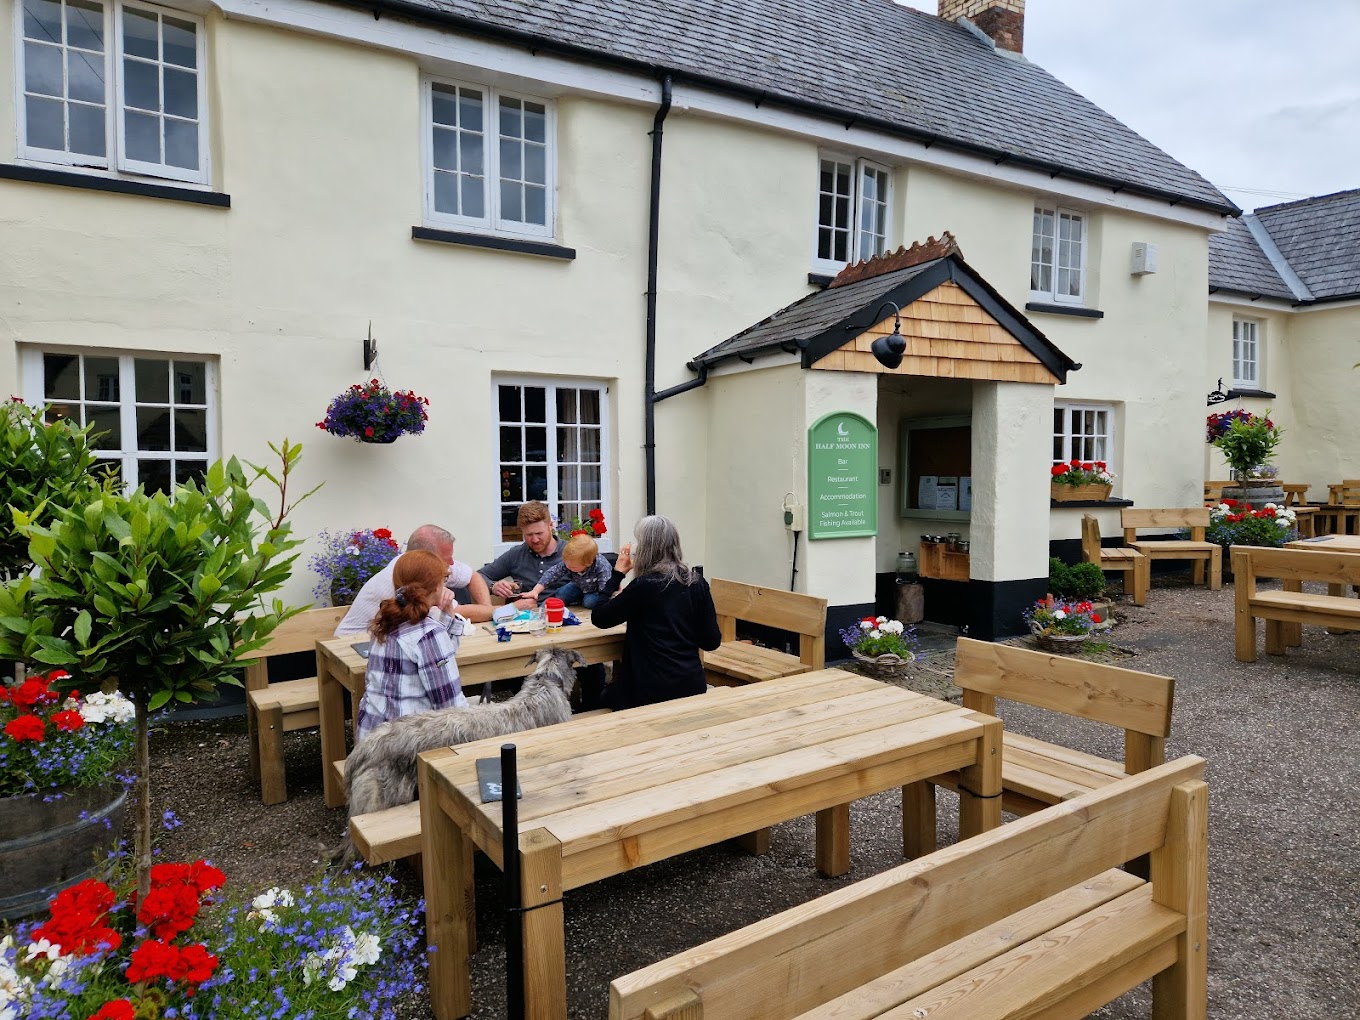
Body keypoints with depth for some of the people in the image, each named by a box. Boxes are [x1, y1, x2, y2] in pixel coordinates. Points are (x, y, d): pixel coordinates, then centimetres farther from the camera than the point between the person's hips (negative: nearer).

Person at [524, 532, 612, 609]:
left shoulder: (602, 567, -43)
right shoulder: (569, 561, -28)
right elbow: (552, 573, -23)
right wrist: (535, 591, -28)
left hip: (596, 590, -4)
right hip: (581, 587, 4)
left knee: (589, 602, -28)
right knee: (561, 595, -9)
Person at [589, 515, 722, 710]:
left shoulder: (643, 586, -16)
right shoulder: (697, 583, -2)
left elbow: (598, 618, -5)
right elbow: (712, 641, 2)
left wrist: (618, 573, 0)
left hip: (653, 691, -5)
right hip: (693, 686, 5)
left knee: (608, 695, 23)